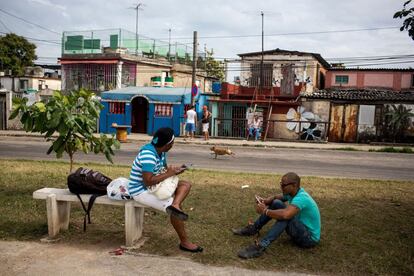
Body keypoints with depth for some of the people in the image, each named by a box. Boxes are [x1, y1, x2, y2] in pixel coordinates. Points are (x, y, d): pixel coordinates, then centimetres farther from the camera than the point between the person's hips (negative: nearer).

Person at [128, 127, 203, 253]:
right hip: (142, 191, -10)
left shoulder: (160, 151, 3)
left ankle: (175, 205, -28)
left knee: (186, 184, 0)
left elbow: (163, 169, 17)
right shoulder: (148, 155, -26)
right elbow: (148, 181, -32)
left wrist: (174, 170, -5)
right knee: (170, 204, -23)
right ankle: (184, 242, -12)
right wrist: (169, 174, -23)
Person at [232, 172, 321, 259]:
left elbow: (285, 215, -46)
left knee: (285, 217, -35)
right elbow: (275, 198, 11)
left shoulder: (301, 198, -29)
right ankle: (253, 229, 6)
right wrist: (264, 201, -13)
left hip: (310, 238, -9)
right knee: (276, 203, 0)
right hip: (301, 229, 9)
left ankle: (261, 246, -41)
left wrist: (265, 211, -30)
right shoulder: (293, 193, -1)